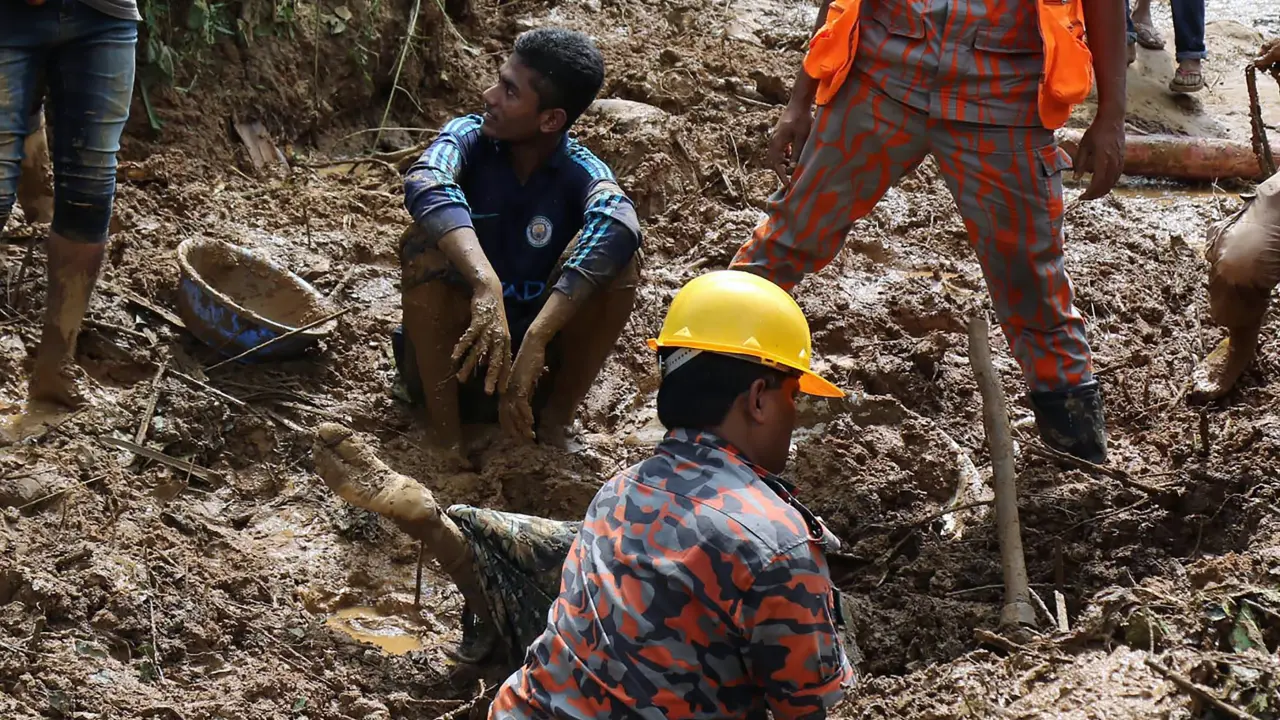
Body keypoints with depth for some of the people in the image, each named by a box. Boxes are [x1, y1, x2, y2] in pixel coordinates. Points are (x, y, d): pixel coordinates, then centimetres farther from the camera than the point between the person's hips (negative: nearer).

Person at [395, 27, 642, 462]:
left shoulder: (581, 171, -14)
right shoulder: (469, 138, -13)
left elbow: (617, 224, -39)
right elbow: (424, 185, -38)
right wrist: (486, 287, -54)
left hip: (533, 345, 0)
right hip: (447, 352, 0)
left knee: (617, 259, -23)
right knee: (426, 242, -29)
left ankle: (554, 420, -8)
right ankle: (444, 431, -20)